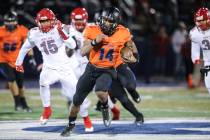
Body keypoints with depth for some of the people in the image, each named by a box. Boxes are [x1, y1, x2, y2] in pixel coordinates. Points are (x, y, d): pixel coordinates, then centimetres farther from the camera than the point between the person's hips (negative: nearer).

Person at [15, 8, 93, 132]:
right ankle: (47, 110, -12)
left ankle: (86, 118, 25)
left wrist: (62, 32, -33)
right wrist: (19, 62, 26)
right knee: (43, 81, -32)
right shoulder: (34, 34, -3)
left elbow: (72, 45, -23)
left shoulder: (58, 29, -13)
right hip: (49, 68, 1)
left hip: (65, 68, -1)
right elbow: (25, 48, 16)